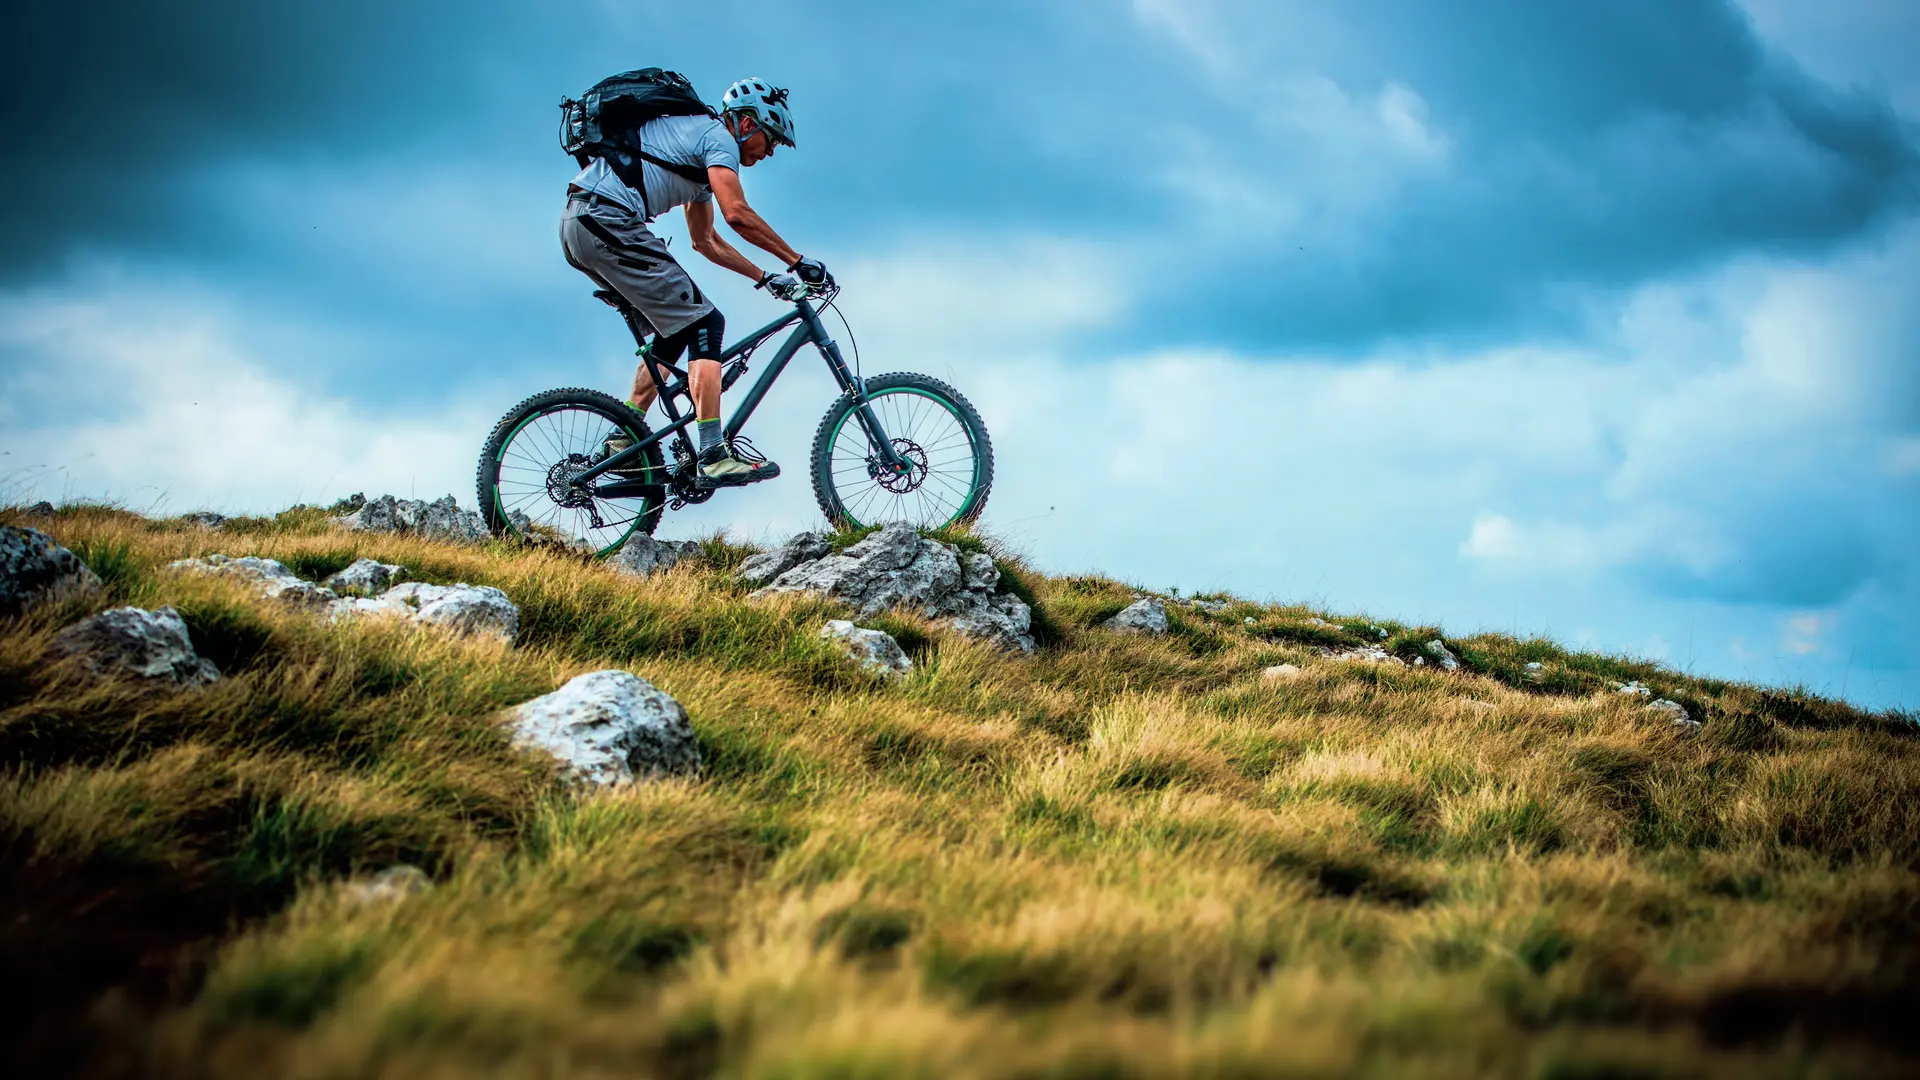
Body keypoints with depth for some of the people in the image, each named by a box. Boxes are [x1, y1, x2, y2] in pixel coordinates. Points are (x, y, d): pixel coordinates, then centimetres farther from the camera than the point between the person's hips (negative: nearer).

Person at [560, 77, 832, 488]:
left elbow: (706, 240, 34)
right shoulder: (719, 137, -1)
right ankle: (715, 455, -18)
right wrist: (798, 262, -9)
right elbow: (737, 214, -15)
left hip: (577, 224, 10)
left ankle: (626, 440, 15)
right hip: (609, 221, -10)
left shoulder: (696, 138, 29)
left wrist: (765, 277, 30)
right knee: (704, 323, -9)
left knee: (677, 326, 19)